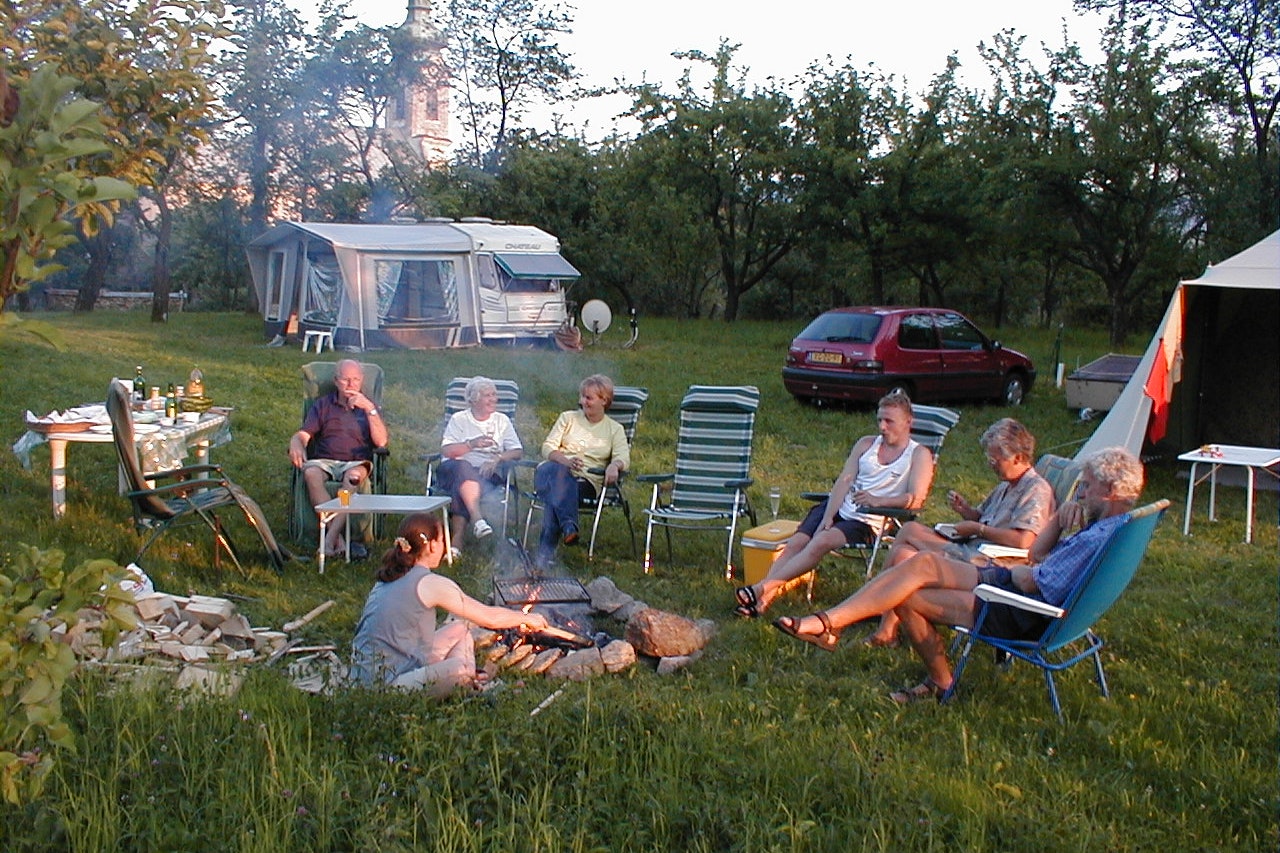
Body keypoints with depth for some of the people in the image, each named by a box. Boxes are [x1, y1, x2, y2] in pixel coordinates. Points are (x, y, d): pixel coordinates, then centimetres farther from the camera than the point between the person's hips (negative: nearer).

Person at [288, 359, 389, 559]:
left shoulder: (369, 407, 18)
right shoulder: (323, 405, 20)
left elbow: (381, 441, 1)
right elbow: (303, 435, 9)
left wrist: (370, 409, -7)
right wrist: (296, 444, -16)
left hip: (356, 462, -1)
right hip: (324, 461, 1)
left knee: (354, 475, -38)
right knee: (311, 473, -34)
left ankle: (330, 539, -41)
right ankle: (340, 540, -38)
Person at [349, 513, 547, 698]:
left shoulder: (386, 578, 12)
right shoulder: (430, 583, -13)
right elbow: (490, 618, -6)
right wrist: (526, 618, 12)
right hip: (386, 683, -9)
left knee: (459, 629, 12)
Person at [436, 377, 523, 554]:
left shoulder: (502, 420, 21)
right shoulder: (459, 419, 16)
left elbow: (518, 451, 9)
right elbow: (446, 450, 1)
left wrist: (497, 458, -10)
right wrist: (472, 444, -14)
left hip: (488, 473, 1)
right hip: (455, 470, -1)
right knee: (463, 468, -39)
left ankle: (455, 541, -38)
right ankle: (477, 520, -50)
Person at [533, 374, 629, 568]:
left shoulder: (615, 429, 19)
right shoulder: (568, 417, 22)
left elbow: (623, 456, 1)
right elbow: (548, 447, 11)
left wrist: (614, 465, -26)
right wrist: (565, 460, -12)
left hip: (587, 481, -1)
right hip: (553, 472, 1)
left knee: (559, 489, -36)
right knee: (560, 472, -38)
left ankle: (545, 550, -45)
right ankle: (568, 526, -57)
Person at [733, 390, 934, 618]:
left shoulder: (919, 455, 2)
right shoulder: (866, 444, 17)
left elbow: (916, 499, -12)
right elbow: (844, 481, 5)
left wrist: (878, 501, -28)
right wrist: (827, 518, -9)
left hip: (871, 522, -5)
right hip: (839, 508, 5)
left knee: (822, 541, -30)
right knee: (796, 542, -18)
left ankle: (766, 586, -33)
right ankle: (762, 600, -28)